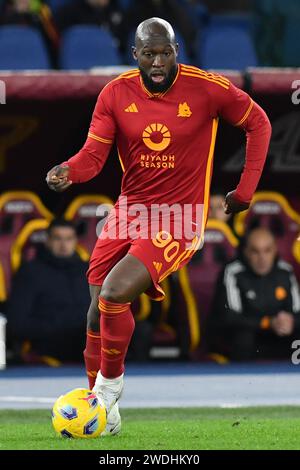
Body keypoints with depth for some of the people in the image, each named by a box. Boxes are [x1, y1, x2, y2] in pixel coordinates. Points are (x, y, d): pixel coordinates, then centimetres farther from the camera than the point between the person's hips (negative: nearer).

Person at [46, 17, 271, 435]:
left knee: (114, 295, -23)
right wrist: (68, 171, -29)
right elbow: (94, 153, -6)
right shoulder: (115, 94, -2)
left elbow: (258, 124, 3)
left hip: (178, 221, -4)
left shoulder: (208, 88, -11)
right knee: (98, 309, 2)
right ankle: (101, 407, 21)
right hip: (130, 211, 5)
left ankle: (110, 381, 3)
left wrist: (245, 190, 2)